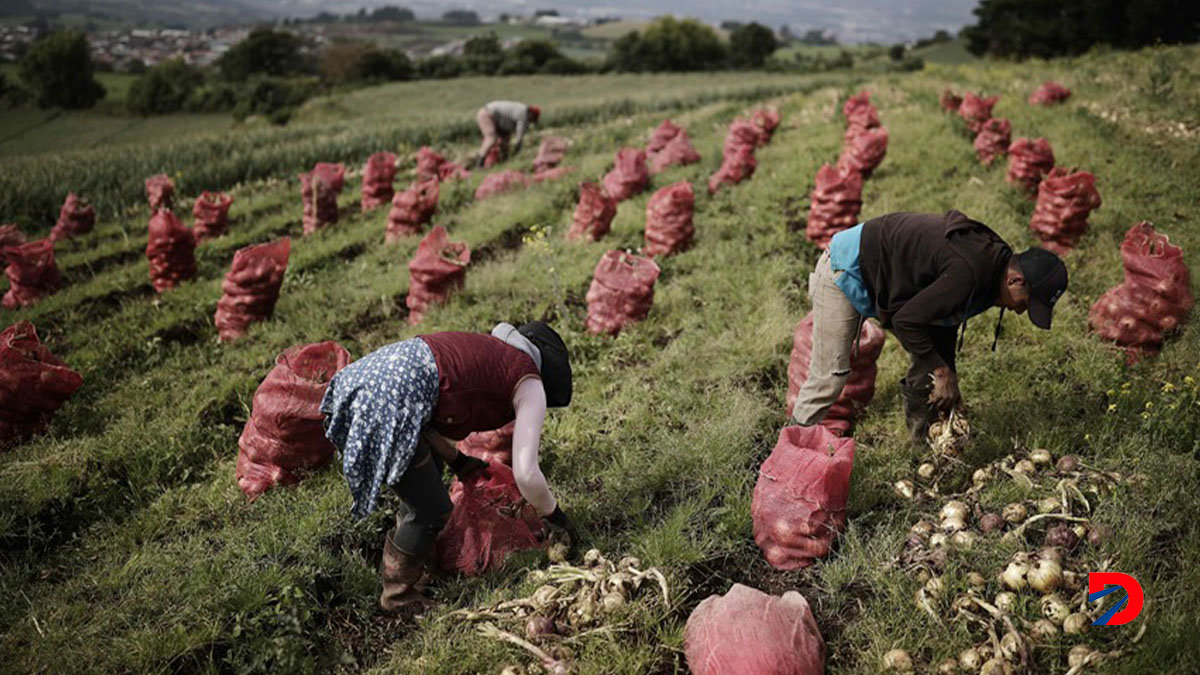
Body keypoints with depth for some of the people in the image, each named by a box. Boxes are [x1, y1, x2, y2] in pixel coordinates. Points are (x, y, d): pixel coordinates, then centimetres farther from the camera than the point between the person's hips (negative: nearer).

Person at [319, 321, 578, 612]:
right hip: (388, 401, -9)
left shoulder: (486, 349, 28)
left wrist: (457, 460, 37)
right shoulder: (529, 384, 6)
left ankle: (414, 567, 41)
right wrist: (556, 518, 15)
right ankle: (399, 596, 28)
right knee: (433, 511, 8)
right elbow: (526, 474, -2)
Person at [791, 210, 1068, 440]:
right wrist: (943, 373, -17)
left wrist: (948, 380, 7)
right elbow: (907, 320, -27)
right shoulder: (968, 272, -32)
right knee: (831, 375, -11)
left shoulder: (990, 257, 0)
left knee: (930, 363, 8)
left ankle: (924, 441, 20)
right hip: (845, 271, -10)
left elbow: (945, 321, 9)